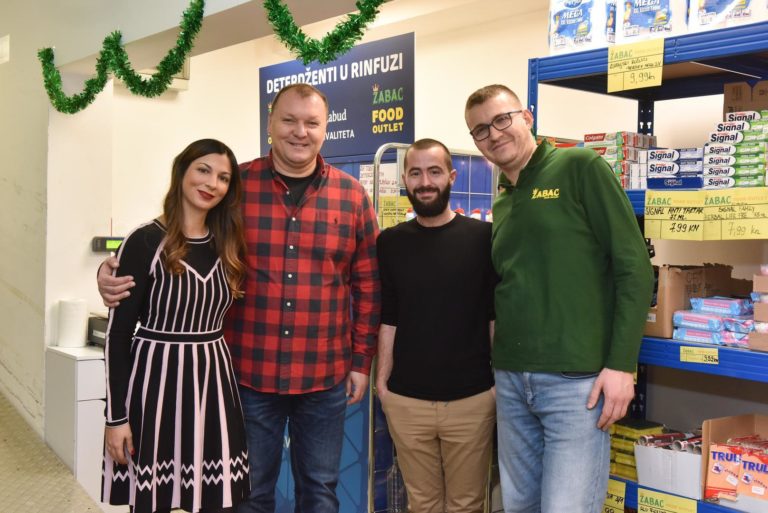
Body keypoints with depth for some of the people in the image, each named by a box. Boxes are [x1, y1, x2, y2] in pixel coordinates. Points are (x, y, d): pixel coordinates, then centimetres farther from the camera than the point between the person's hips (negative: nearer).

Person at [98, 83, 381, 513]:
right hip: (248, 374, -1)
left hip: (325, 378, 1)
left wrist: (362, 361, 4)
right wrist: (120, 277, -15)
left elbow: (368, 284, 5)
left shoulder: (352, 195, 1)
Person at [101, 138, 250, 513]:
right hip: (156, 378, -5)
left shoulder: (228, 245, 8)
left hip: (213, 379, 5)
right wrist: (115, 415, -10)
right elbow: (118, 332, -8)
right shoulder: (146, 241, -8)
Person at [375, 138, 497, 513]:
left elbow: (497, 316, 1)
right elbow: (387, 320, 6)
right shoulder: (390, 242, 4)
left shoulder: (483, 237, -2)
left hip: (471, 398, -1)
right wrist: (382, 381, 2)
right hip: (406, 400, 2)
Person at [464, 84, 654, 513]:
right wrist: (502, 365, 9)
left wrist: (621, 364, -15)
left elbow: (634, 267, -10)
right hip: (511, 379, 7)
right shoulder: (503, 206, 15)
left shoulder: (581, 169, -5)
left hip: (577, 379, -6)